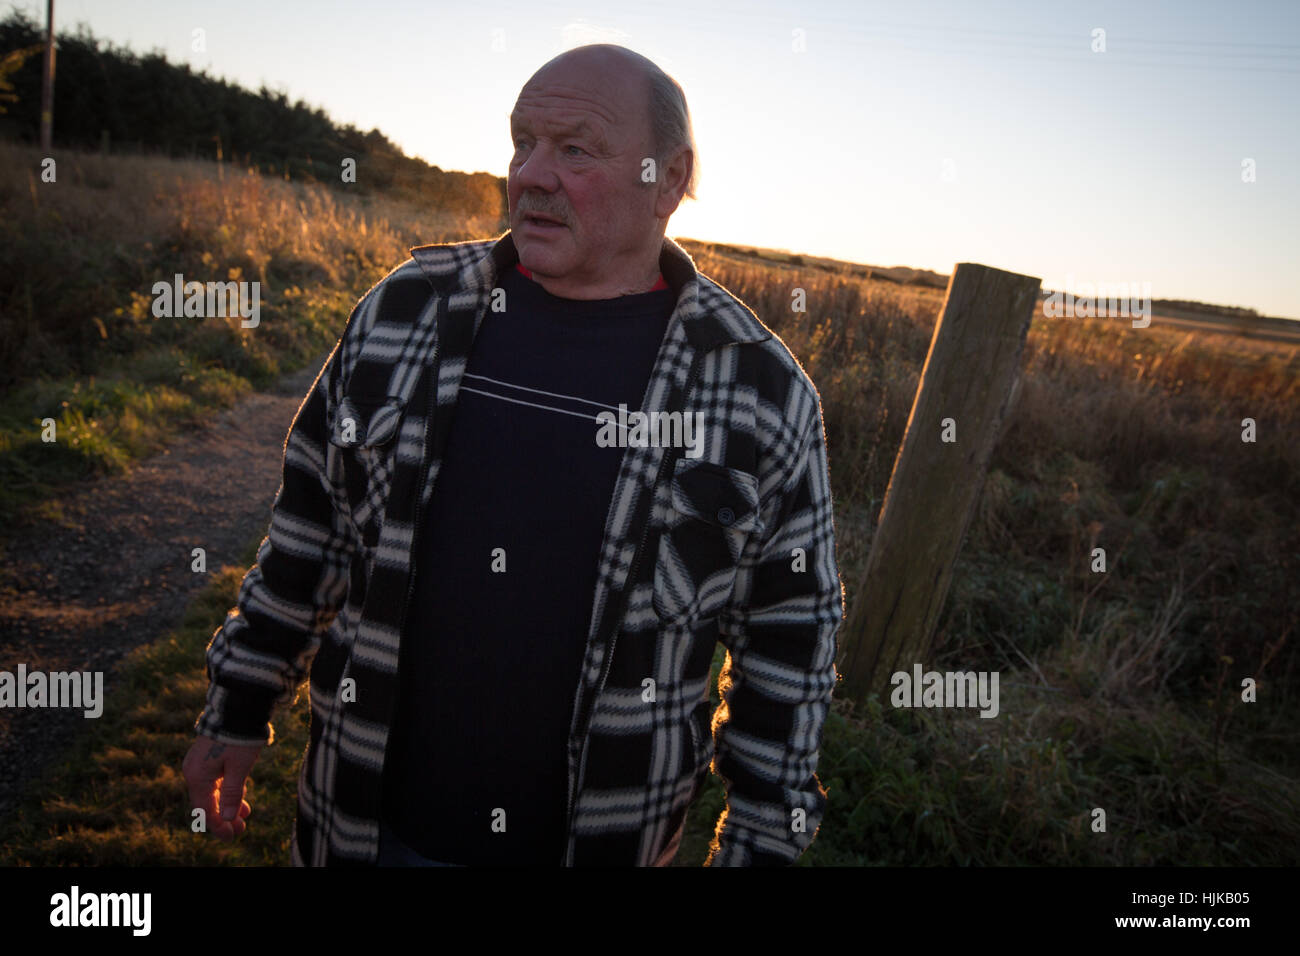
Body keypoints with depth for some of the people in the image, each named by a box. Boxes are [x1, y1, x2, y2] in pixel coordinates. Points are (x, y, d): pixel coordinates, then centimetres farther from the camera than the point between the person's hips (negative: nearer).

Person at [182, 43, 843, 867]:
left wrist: (761, 845, -2)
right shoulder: (405, 312, -4)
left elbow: (792, 637, -4)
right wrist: (239, 711, 10)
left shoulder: (762, 391, -10)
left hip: (604, 839, -1)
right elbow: (307, 530, 5)